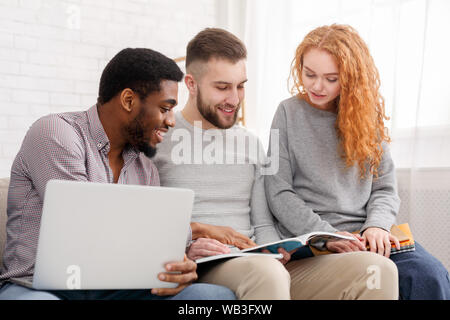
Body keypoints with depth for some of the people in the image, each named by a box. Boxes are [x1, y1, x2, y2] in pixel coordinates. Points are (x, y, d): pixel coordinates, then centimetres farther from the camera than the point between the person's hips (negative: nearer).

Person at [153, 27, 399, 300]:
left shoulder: (251, 144, 21)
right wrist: (183, 250, -20)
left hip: (257, 263, 6)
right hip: (200, 269, -6)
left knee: (379, 269, -15)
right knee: (265, 272, -43)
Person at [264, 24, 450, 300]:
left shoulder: (367, 115, 11)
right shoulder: (289, 112, 3)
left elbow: (385, 187, 11)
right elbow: (279, 194, -2)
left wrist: (377, 226, -10)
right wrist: (327, 235, -13)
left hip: (368, 235, 3)